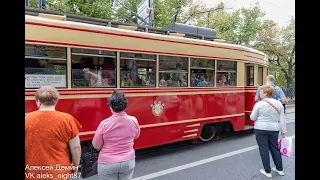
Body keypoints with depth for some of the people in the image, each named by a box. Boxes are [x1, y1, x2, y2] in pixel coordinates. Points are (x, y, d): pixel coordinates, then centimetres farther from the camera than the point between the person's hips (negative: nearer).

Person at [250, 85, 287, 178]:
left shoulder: (259, 104, -13)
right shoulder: (278, 103, 1)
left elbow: (253, 117, -8)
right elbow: (282, 119, 4)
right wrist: (283, 131, 11)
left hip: (261, 129, -4)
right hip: (274, 129, 5)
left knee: (264, 149, 5)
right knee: (275, 148, 18)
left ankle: (267, 171, 13)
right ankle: (280, 169, 29)